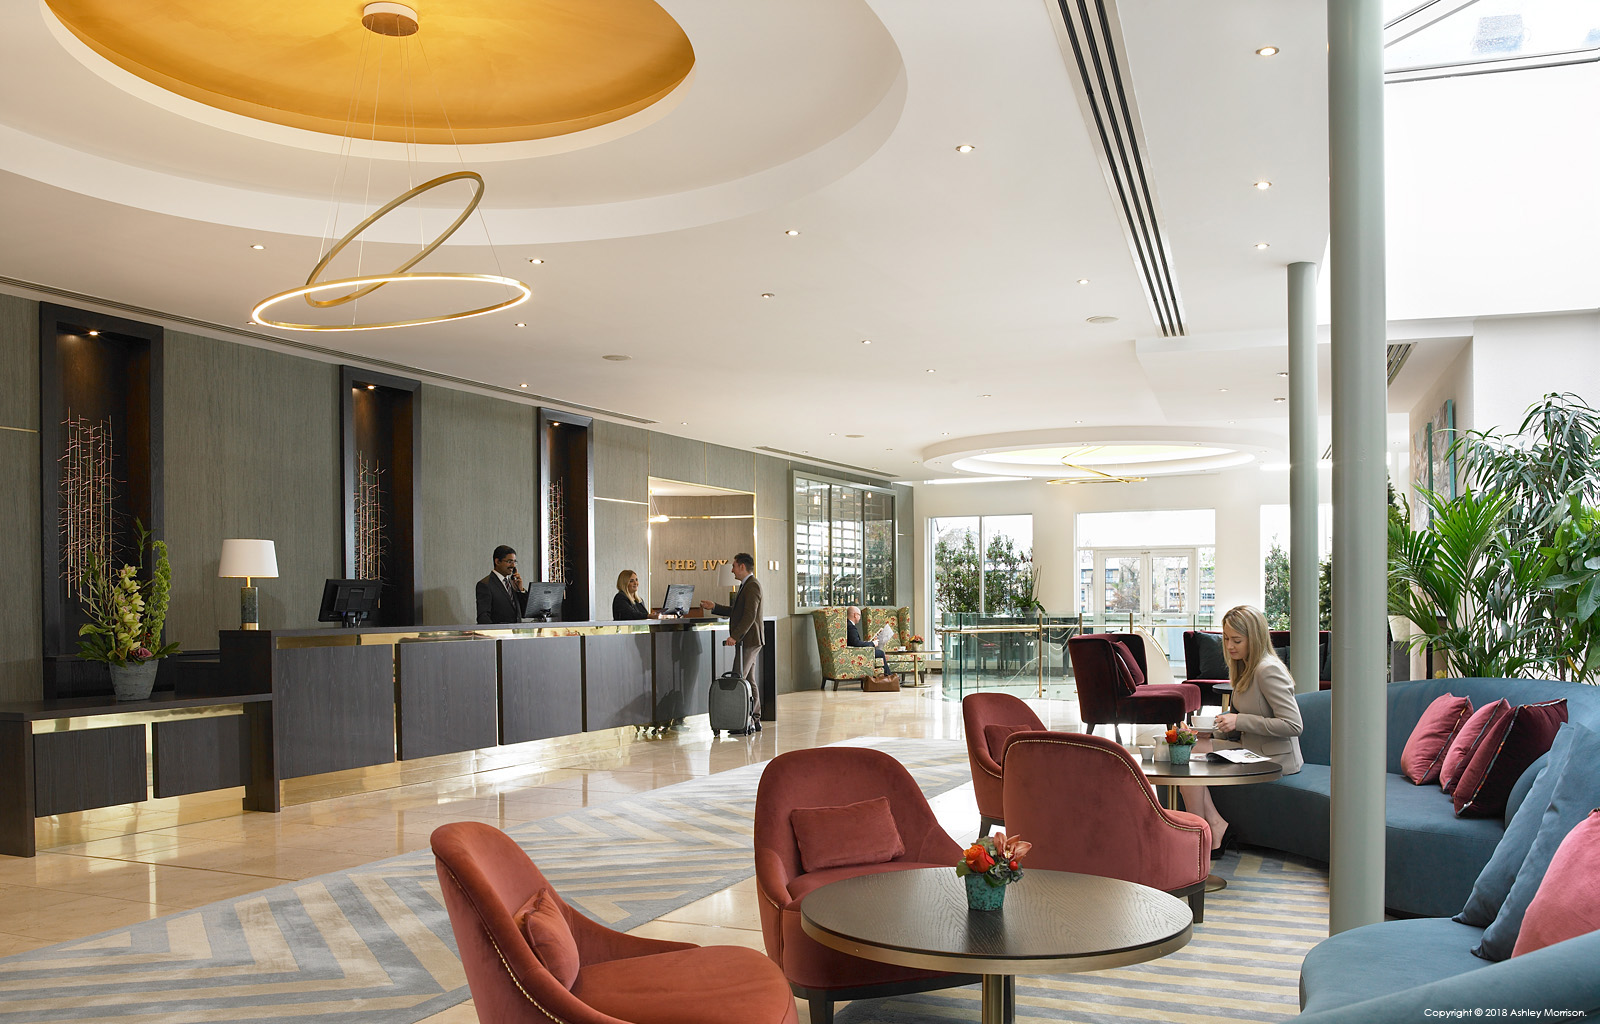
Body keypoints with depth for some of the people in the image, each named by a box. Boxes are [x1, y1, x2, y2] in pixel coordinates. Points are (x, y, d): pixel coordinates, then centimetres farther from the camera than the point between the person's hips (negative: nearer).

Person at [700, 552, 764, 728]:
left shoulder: (752, 585, -15)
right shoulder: (746, 585, 18)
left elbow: (750, 615, -23)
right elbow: (735, 611, 24)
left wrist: (735, 636, -25)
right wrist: (714, 607, 18)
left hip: (749, 641, -11)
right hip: (747, 641, 11)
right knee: (749, 681, 13)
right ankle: (755, 720, 17)